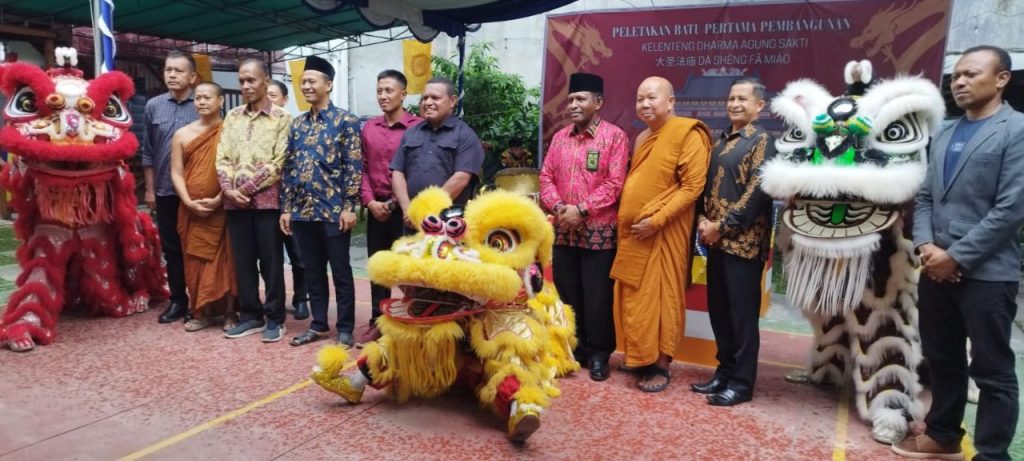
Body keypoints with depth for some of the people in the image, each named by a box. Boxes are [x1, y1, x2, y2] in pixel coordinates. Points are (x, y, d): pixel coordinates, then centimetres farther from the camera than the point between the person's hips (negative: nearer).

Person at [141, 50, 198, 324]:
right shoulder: (153, 106, 5)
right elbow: (148, 152, 9)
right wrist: (150, 189, 7)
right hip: (165, 190, 3)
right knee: (171, 248, 10)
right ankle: (178, 299, 21)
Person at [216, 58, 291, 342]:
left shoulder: (281, 119, -1)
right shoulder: (232, 117, 14)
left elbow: (278, 163, -9)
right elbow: (222, 157, 9)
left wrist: (247, 188, -12)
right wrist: (229, 189, -7)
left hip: (267, 200, -5)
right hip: (235, 202, 5)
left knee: (271, 261, 2)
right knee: (243, 261, 10)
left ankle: (275, 318, 12)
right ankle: (251, 315, 21)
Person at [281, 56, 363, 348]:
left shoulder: (346, 122, -4)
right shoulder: (297, 125, 12)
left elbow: (354, 166, -9)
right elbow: (289, 168, 13)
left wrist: (349, 207, -14)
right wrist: (286, 208, 8)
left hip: (334, 211, -5)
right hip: (302, 211, 6)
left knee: (341, 271, 3)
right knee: (313, 271, 13)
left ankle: (345, 329, 13)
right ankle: (319, 324, 25)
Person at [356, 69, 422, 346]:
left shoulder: (417, 127, -8)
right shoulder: (368, 128, 10)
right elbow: (363, 168, 10)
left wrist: (396, 202, -11)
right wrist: (370, 201, -2)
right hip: (377, 209, 5)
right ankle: (377, 322, 22)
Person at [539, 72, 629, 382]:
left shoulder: (614, 136, -5)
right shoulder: (559, 138, 12)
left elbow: (614, 184, -12)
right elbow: (546, 177, 9)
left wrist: (582, 210, -17)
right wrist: (557, 207, -9)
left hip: (599, 232, -5)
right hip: (563, 231, 5)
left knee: (597, 297, 2)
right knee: (567, 294, 12)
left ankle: (599, 355, 16)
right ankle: (573, 350, 26)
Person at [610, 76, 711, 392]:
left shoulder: (688, 135, -9)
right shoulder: (642, 138, 16)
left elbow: (693, 186, -16)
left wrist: (657, 220, -20)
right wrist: (625, 218, 11)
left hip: (663, 232, -7)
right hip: (632, 231, 7)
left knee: (660, 297, 0)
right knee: (633, 297, 10)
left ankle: (661, 366, 10)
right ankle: (640, 357, 23)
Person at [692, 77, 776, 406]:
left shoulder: (762, 140, -6)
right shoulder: (722, 142, 17)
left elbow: (758, 191, -15)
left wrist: (723, 226, -15)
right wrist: (703, 220, 0)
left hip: (744, 241, -7)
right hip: (716, 241, 8)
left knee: (742, 313, 0)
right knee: (718, 310, 13)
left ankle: (742, 382, 10)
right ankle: (725, 372, 25)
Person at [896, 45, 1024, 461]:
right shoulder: (944, 136, 14)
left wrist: (956, 256, -14)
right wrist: (925, 246, -4)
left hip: (987, 273, -6)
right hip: (936, 269, 7)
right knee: (942, 360, 17)